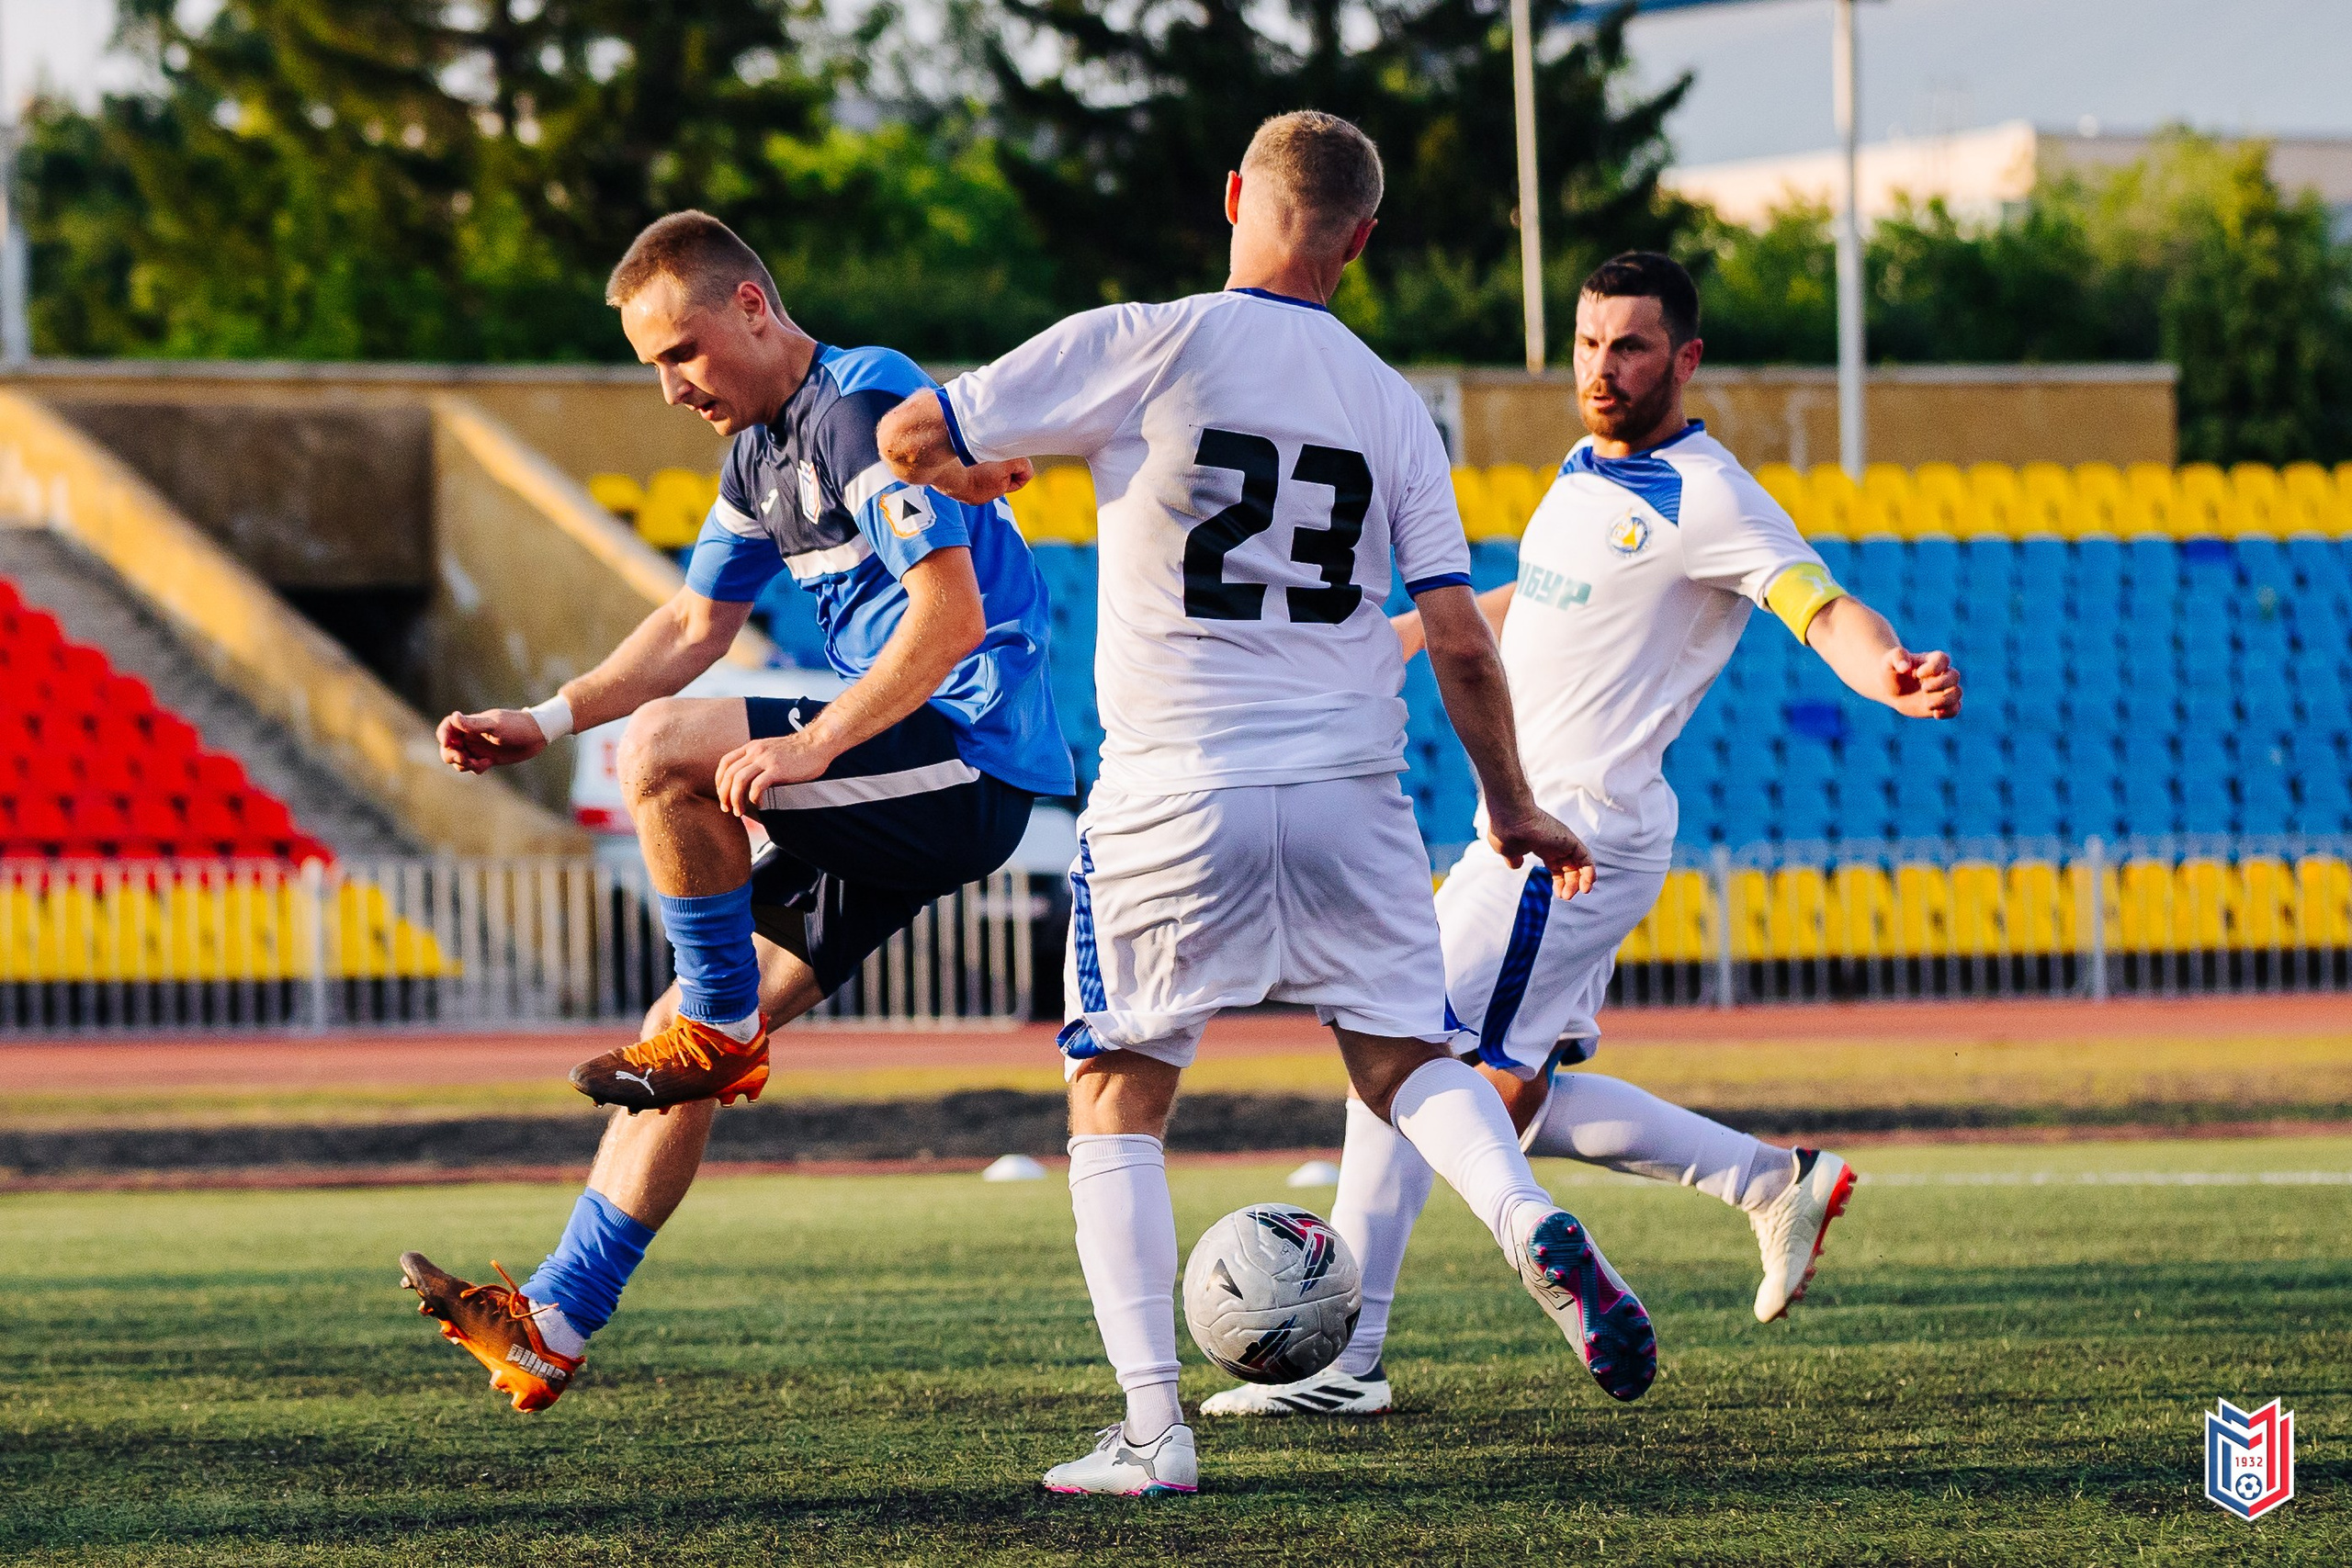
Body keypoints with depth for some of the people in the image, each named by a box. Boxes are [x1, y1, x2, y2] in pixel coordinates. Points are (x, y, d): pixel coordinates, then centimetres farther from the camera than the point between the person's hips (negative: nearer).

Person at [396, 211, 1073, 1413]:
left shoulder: (864, 406, -14)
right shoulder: (762, 447, 17)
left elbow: (952, 611, -22)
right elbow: (694, 627, 25)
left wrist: (815, 744, -27)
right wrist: (545, 721, 12)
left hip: (971, 762, -10)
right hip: (907, 791, 10)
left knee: (662, 749, -26)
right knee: (681, 1047, 5)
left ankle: (723, 1032, -9)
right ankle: (555, 1322, 7)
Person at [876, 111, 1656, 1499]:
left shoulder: (1141, 350, -6)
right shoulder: (1392, 407, 5)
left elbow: (910, 438, -2)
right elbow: (1459, 637, 5)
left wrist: (964, 474, 22)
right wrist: (1515, 809, 18)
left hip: (1175, 803, -3)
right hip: (1350, 798, 3)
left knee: (1117, 1100, 9)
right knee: (1407, 1060, 17)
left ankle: (1152, 1427, -1)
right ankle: (1532, 1225, -13)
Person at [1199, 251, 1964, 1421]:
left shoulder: (1707, 498, -15)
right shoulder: (1588, 468, 13)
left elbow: (1822, 609, -27)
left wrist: (1894, 677, -47)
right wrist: (1411, 630, 38)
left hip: (1575, 834, -9)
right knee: (1516, 1093, 13)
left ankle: (1344, 1361, -5)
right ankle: (1773, 1184, 20)